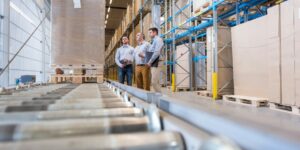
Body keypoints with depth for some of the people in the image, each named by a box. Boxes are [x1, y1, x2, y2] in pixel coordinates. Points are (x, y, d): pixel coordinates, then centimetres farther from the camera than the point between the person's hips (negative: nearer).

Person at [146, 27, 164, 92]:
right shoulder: (154, 41, 21)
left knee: (154, 81, -12)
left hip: (156, 63, -9)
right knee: (155, 82, 10)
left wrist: (150, 62, -14)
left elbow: (157, 53, -17)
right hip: (153, 64, 9)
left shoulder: (158, 40, -7)